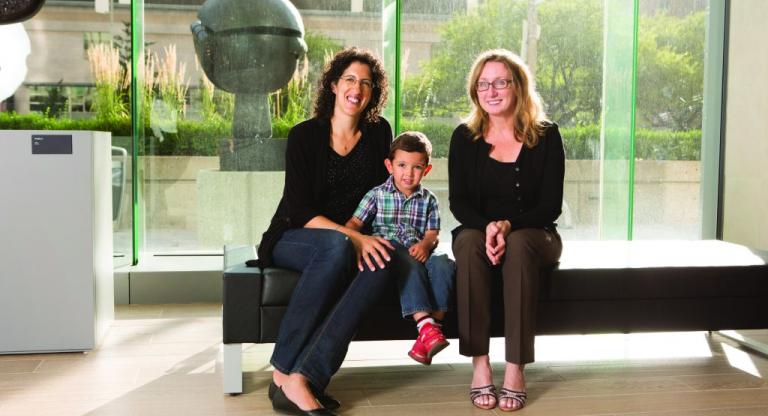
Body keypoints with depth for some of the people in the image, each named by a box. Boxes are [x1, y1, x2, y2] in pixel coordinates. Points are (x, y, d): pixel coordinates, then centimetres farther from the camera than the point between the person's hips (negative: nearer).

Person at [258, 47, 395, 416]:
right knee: (337, 246, -39)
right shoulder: (304, 136, -6)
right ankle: (284, 370, -33)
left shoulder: (378, 133, 6)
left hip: (355, 243, 3)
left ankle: (302, 378, -39)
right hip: (293, 241, -3)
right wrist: (353, 237, -26)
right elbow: (300, 212, -13)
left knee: (380, 265, -33)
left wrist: (365, 239, -10)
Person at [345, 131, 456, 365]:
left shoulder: (428, 199, 18)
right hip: (389, 249, -3)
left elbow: (432, 233, 10)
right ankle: (424, 323, -49)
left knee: (443, 264, -30)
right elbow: (355, 222, 6)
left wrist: (425, 244, -14)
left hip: (419, 251, 3)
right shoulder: (377, 194, 13)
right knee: (410, 265, -37)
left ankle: (434, 322, -35)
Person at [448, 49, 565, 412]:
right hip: (478, 230, 1)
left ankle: (515, 368, -34)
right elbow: (458, 201, -1)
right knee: (469, 242, -34)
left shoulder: (546, 136, -2)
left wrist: (508, 226, -23)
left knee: (519, 245, -36)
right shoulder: (464, 137, 2)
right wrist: (487, 227, -23)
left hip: (533, 234, -1)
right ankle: (479, 364, -32)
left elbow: (551, 205, -6)